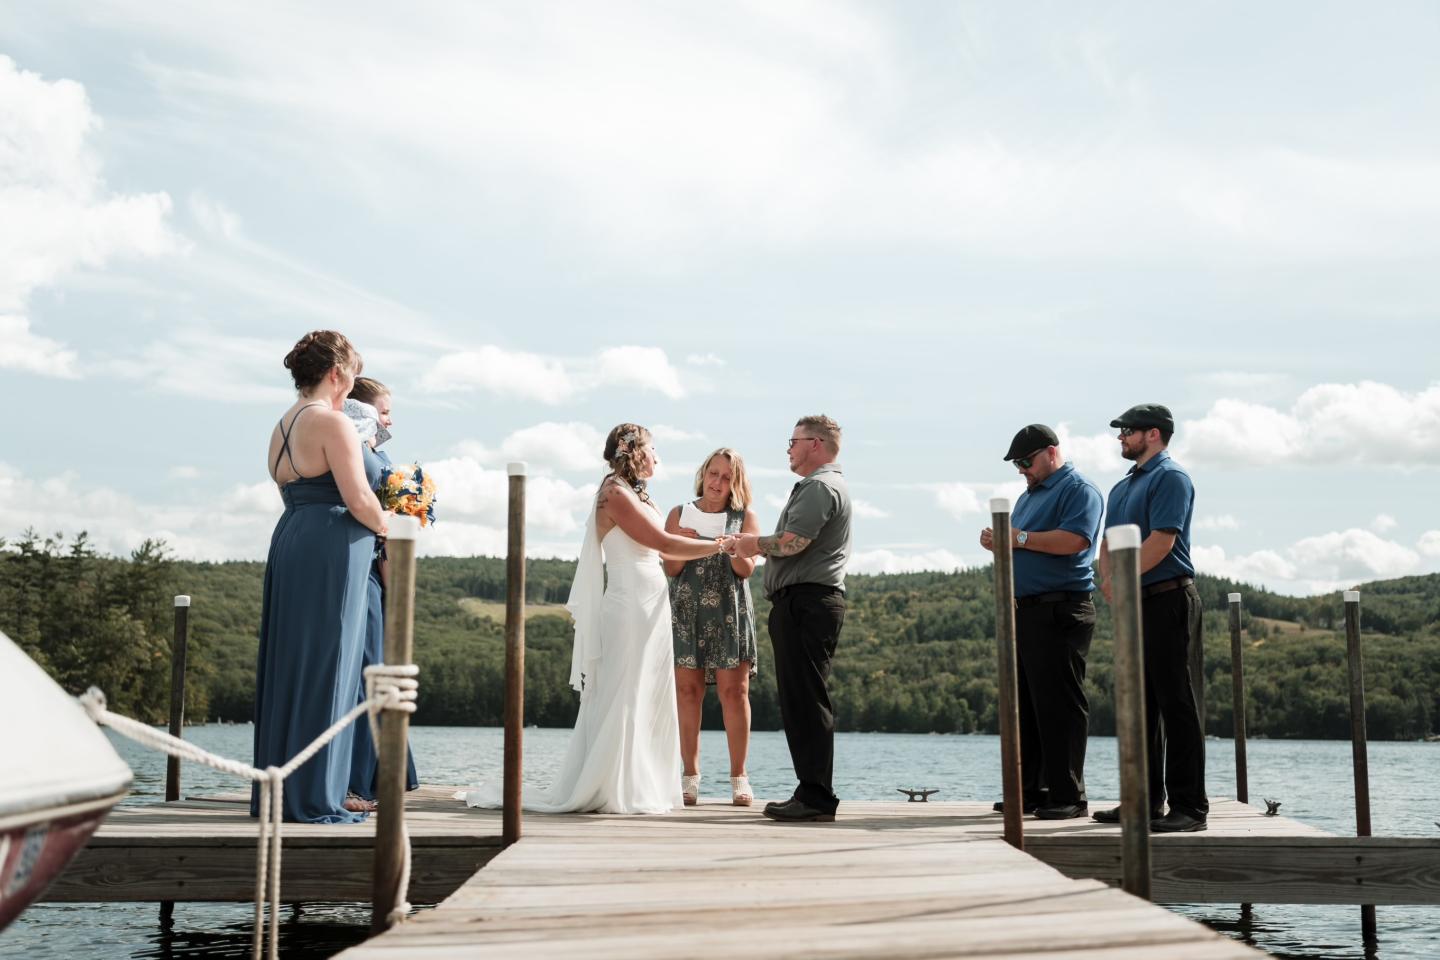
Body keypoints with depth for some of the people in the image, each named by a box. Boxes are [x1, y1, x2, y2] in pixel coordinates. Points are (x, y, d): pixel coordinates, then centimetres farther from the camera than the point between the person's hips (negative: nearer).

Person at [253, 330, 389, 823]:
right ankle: (314, 796, -1)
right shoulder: (333, 422, -10)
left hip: (288, 542, 9)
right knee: (326, 668, -4)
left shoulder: (281, 427, 18)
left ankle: (277, 789, 17)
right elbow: (358, 497, -16)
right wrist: (386, 528, 2)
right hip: (332, 551, -9)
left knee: (288, 666, 11)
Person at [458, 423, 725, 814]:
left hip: (649, 608, 9)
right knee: (622, 702, -6)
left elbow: (661, 551, 15)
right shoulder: (615, 493, -9)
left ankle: (640, 789, 14)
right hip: (630, 607, -9)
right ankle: (613, 793, -1)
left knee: (647, 703, 9)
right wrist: (721, 545, -6)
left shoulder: (632, 494, 19)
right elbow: (665, 544, -12)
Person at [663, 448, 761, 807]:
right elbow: (671, 568, 7)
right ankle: (690, 777, 3)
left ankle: (739, 778, 1)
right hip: (686, 609, 1)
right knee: (687, 691, -2)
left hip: (729, 610, -1)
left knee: (734, 690, -4)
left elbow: (746, 569, 1)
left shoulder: (745, 517, 9)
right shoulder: (680, 514, 11)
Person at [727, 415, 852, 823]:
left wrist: (754, 543, -2)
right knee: (800, 701, 11)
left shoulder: (821, 487, -9)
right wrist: (752, 545, 17)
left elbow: (791, 543, -19)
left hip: (806, 602, -11)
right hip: (806, 602, 11)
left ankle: (816, 797, -11)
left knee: (806, 701, -11)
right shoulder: (819, 486, 26)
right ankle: (813, 793, 15)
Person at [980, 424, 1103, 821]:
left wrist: (1020, 538, -16)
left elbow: (1073, 540, -23)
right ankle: (1030, 789, 16)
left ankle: (1068, 795, -4)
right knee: (1025, 704, 10)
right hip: (1024, 609, 9)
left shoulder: (1079, 490, -6)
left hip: (1060, 612, -9)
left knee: (1059, 705, -8)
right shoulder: (1028, 496, 23)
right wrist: (998, 542, 6)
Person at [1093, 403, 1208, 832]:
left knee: (1177, 704, -7)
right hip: (1134, 605, 9)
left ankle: (1189, 806, -4)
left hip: (1168, 600, -9)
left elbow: (1161, 541, -19)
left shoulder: (1170, 478, -9)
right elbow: (1109, 543, 20)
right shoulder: (1122, 488, 19)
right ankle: (1144, 800, 19)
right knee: (1140, 705, 11)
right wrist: (1107, 580, 0)